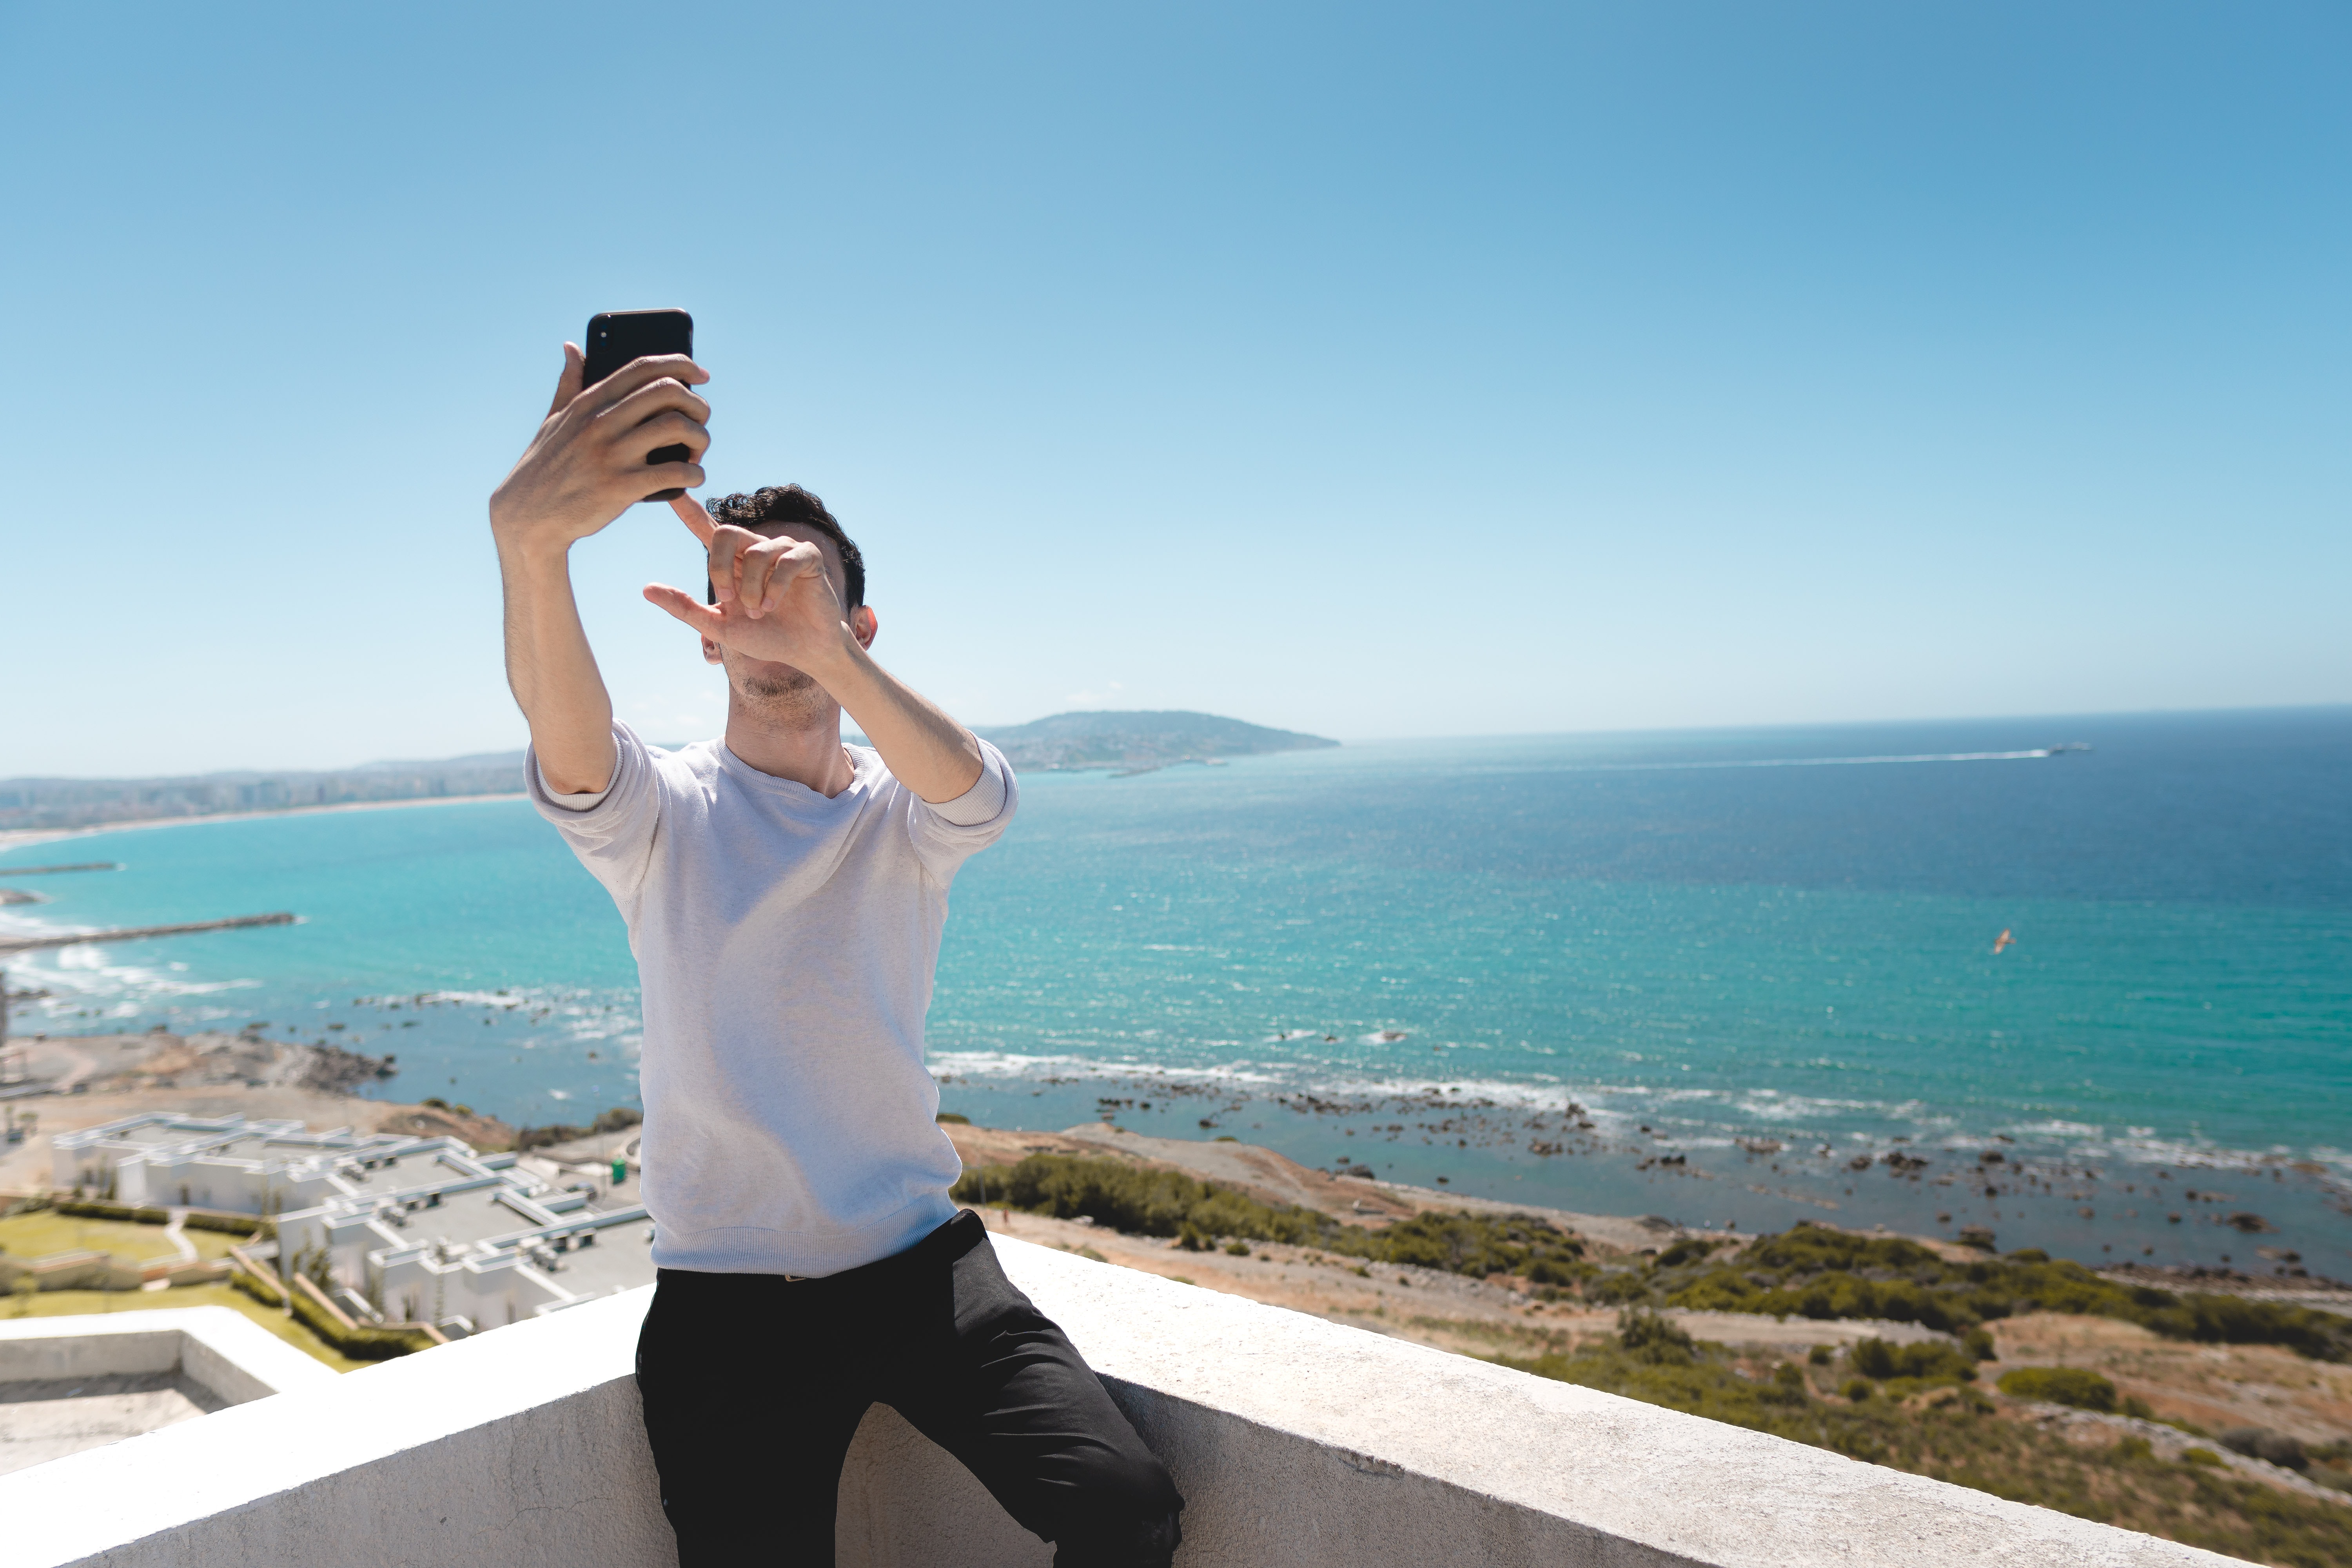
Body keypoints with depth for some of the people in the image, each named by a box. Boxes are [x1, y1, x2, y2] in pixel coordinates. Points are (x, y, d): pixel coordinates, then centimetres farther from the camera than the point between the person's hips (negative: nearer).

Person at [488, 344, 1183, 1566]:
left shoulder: (903, 811, 1)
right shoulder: (659, 810, -2)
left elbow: (975, 790, -24)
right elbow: (560, 727, -26)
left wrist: (821, 648, -45)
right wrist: (529, 538, -48)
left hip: (918, 1261, 1)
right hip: (726, 1298, 0)